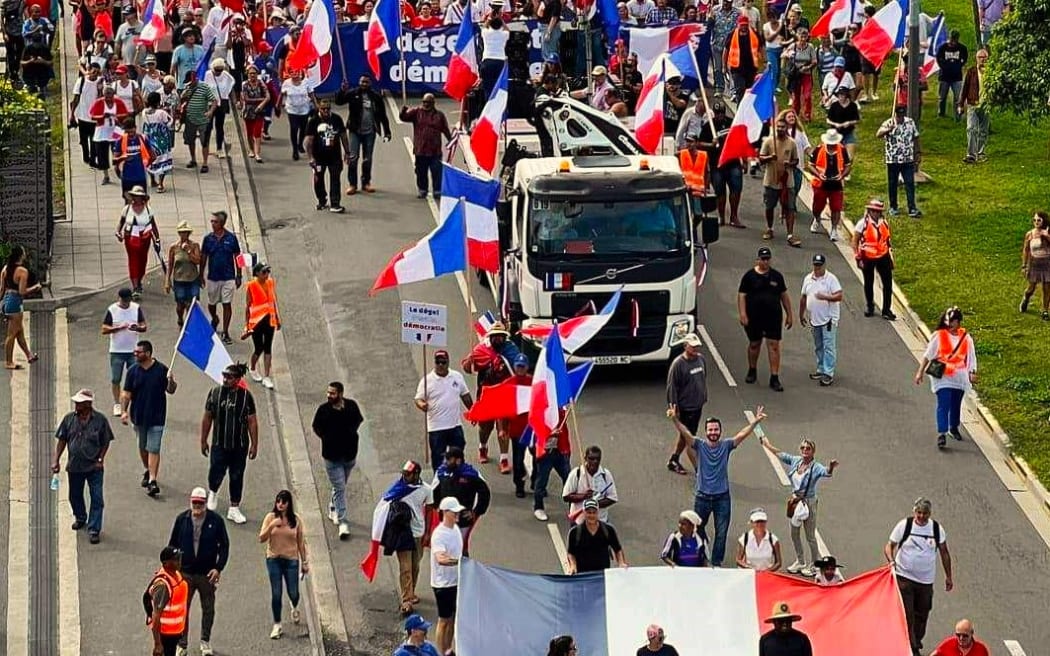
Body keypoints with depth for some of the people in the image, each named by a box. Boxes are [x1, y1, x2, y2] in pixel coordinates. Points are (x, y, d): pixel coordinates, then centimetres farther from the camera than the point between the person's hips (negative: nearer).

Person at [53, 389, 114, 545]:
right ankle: (80, 518, 45)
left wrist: (100, 460, -9)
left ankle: (94, 530, 1)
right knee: (75, 496, 19)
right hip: (74, 466, 3)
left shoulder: (100, 420, -10)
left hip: (94, 467, -3)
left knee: (97, 499, -5)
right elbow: (61, 440, 4)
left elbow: (105, 442, -1)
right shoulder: (69, 419, -3)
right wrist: (56, 460, -1)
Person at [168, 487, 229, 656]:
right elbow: (172, 544, 6)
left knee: (208, 609, 10)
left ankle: (205, 642, 27)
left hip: (207, 573, 0)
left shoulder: (215, 520, -6)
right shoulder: (182, 519, -2)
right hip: (185, 572, 0)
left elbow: (224, 545, 0)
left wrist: (218, 568, -8)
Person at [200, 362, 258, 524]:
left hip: (239, 446, 0)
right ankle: (213, 492, 31)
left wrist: (254, 444, -3)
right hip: (219, 444, 0)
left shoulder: (246, 396, -6)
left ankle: (234, 509, 20)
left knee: (237, 477, 8)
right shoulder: (215, 393, -3)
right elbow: (207, 418, 5)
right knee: (216, 474, -4)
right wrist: (203, 441, 6)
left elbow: (252, 422, -1)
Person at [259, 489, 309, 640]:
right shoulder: (270, 517, -3)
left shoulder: (296, 520, -2)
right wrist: (271, 526, -24)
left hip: (291, 560, 0)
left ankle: (295, 608, 43)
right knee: (276, 594, -2)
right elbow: (261, 538, -8)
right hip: (274, 560, 0)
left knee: (293, 593, 6)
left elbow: (301, 542, 4)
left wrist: (305, 562, 5)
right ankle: (277, 626, 9)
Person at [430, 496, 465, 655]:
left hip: (456, 581, 8)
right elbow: (440, 559, -39)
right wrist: (457, 561, -56)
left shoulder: (455, 529, 5)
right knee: (444, 620, 1)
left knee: (453, 618, 17)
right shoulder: (439, 534, -24)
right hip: (443, 583, -8)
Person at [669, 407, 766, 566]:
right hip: (702, 497, 0)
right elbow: (685, 433, -17)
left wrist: (755, 422, -27)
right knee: (698, 529, 15)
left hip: (722, 497, 0)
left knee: (721, 533, 2)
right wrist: (675, 420, -35)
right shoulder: (699, 445, -4)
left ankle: (717, 562, 12)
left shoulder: (726, 446, -1)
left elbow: (743, 434, -11)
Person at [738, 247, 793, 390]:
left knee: (774, 346, -5)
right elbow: (741, 295, -4)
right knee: (754, 344, 13)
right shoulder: (750, 276, -2)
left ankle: (774, 378, -3)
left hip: (773, 317, 1)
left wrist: (789, 315, 11)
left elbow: (784, 296, 13)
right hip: (754, 317, -1)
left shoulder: (776, 276, 6)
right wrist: (742, 314, -15)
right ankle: (752, 372, 34)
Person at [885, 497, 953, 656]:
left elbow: (944, 553, 11)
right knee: (906, 615, -10)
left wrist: (948, 577, 12)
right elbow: (889, 546, 0)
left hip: (926, 580, 3)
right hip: (904, 577, -3)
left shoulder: (937, 529, 1)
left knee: (921, 615, 11)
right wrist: (891, 561, -21)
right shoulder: (904, 525, -6)